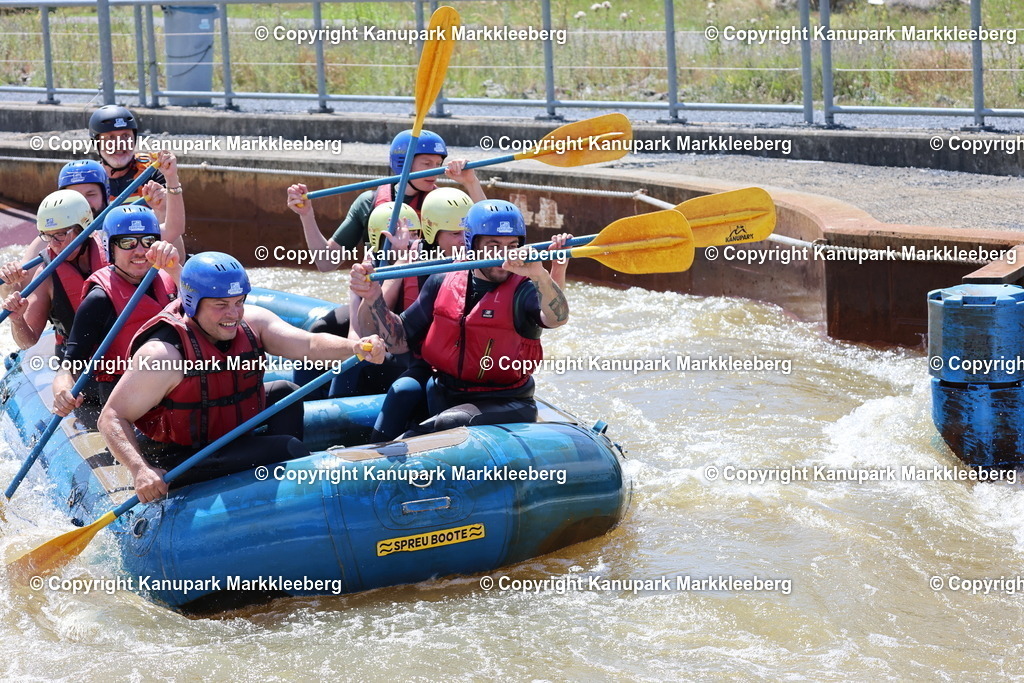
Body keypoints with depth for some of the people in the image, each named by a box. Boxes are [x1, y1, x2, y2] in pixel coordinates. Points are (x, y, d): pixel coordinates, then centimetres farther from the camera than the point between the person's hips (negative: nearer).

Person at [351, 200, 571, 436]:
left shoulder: (524, 290, -8)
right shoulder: (443, 283, 7)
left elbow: (557, 318, -31)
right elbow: (399, 341, 11)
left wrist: (538, 274, -49)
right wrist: (373, 299, -6)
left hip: (504, 407, -6)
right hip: (441, 398, 6)